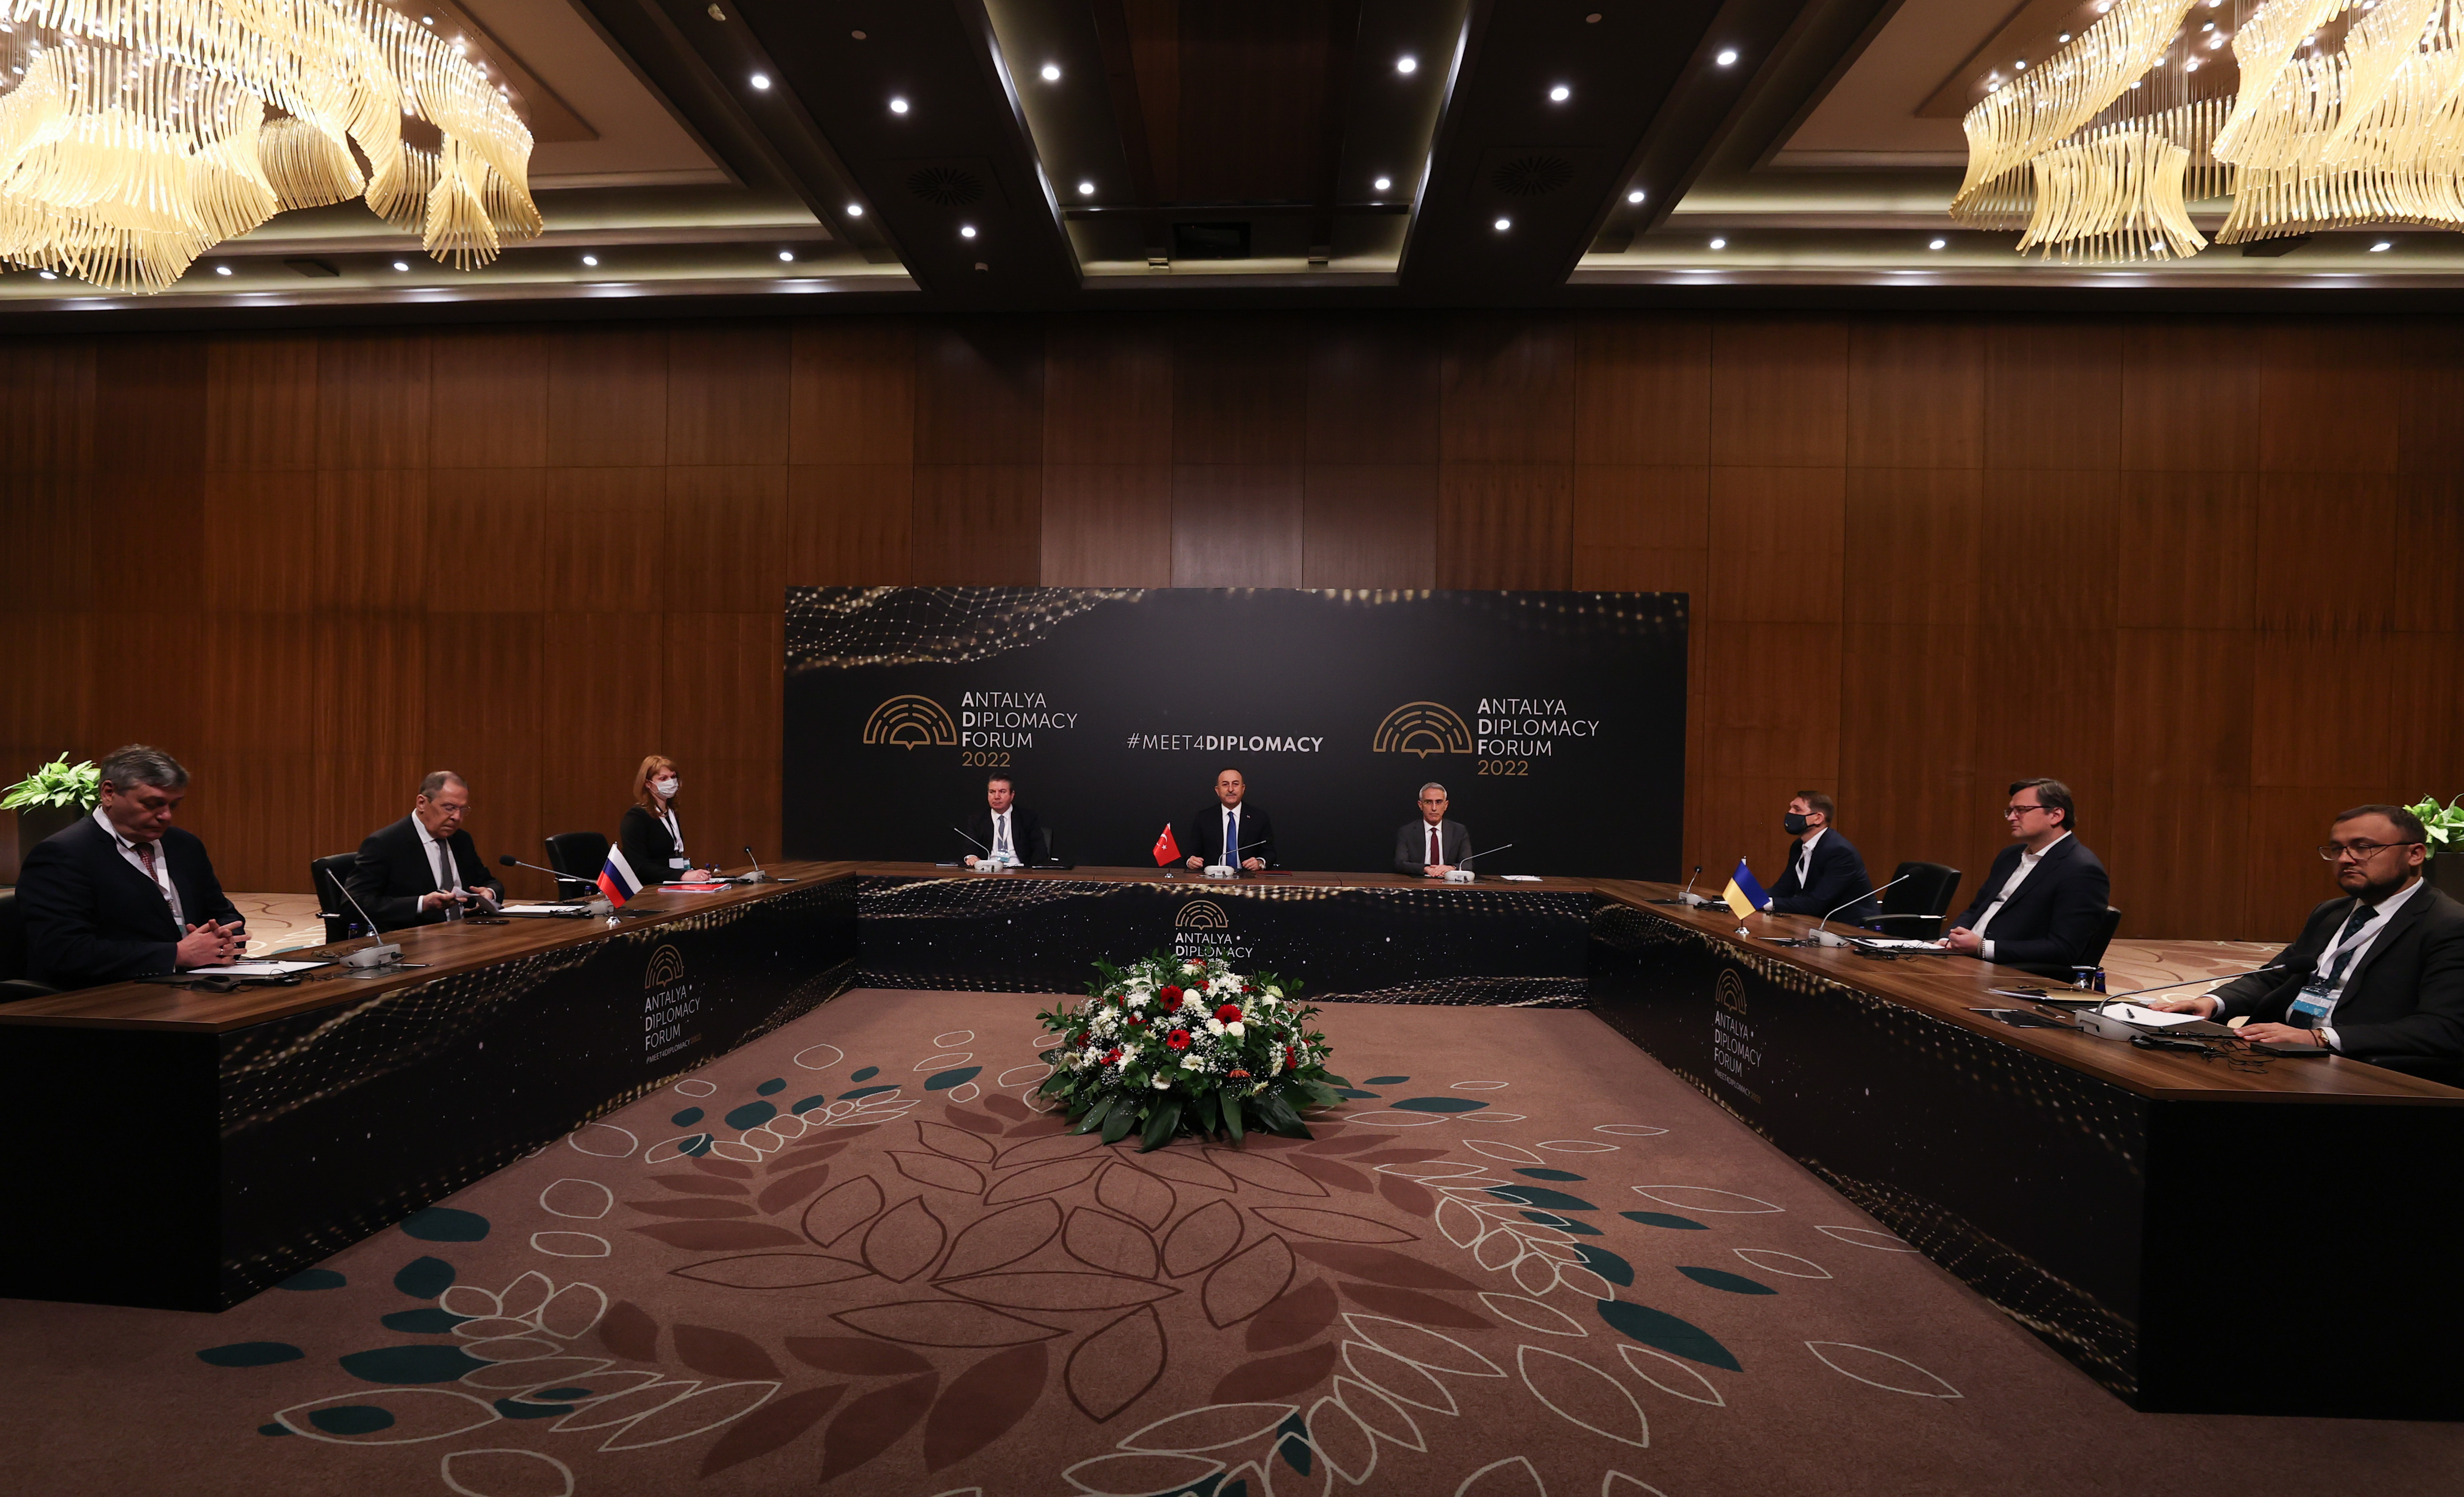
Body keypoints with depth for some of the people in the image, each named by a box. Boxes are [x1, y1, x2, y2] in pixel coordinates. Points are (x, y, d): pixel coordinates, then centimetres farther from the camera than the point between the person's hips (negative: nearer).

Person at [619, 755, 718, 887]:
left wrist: (696, 873, 6)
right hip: (647, 891, -7)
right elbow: (640, 867, -17)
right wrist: (683, 876, -27)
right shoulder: (636, 817, -6)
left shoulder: (671, 814, 18)